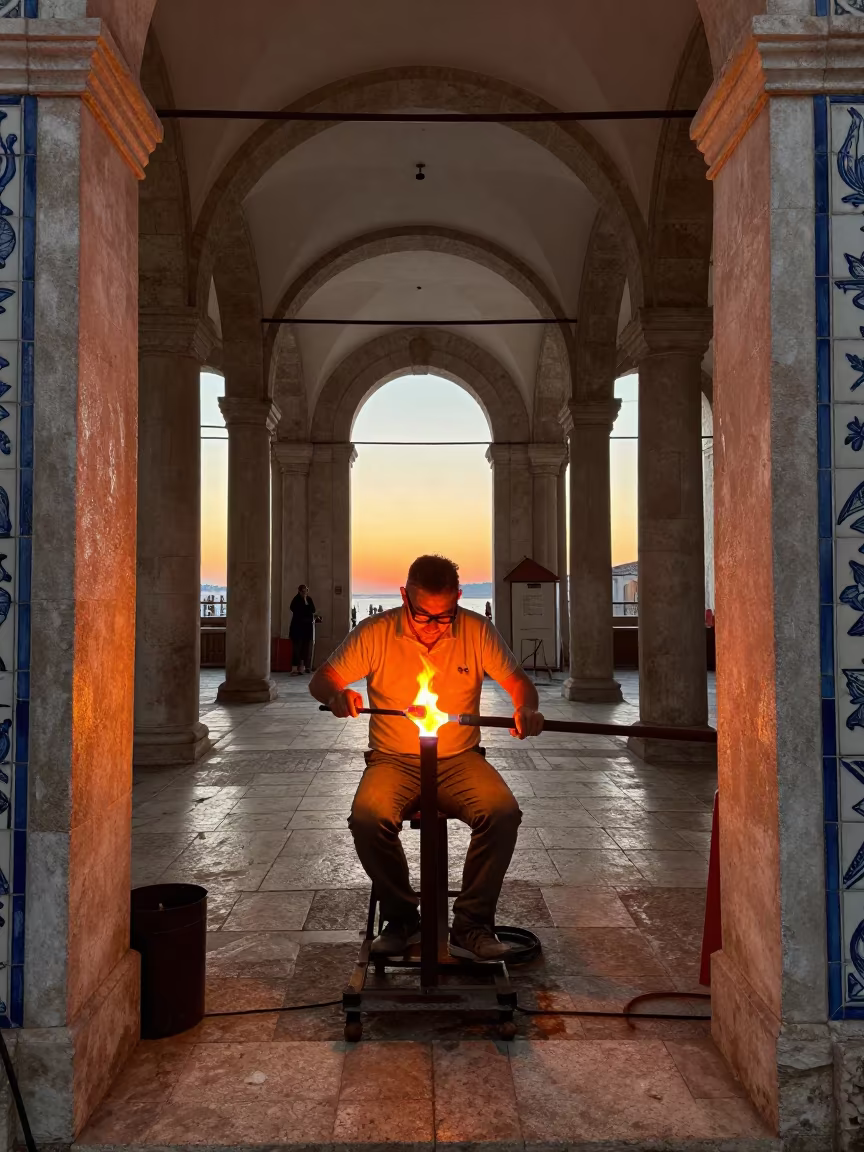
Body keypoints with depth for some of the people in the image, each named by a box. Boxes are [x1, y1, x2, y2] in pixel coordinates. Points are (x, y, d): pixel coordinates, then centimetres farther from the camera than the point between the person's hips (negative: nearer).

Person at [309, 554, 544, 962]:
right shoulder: (375, 633, -5)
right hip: (393, 760, -1)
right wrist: (336, 693, -28)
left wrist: (526, 708, -24)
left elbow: (519, 683, 1)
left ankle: (471, 926, -12)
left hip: (459, 760, 1)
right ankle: (401, 918, -6)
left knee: (503, 813, -27)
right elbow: (320, 680, -2)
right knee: (367, 818, -30)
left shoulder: (477, 630, -2)